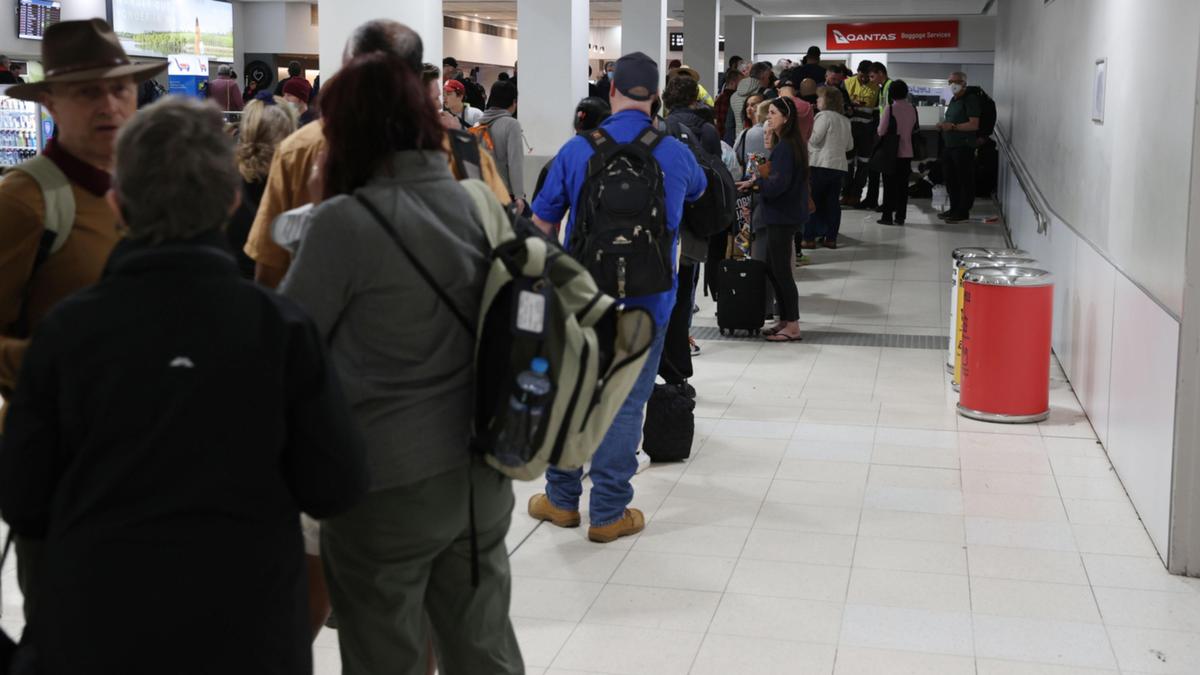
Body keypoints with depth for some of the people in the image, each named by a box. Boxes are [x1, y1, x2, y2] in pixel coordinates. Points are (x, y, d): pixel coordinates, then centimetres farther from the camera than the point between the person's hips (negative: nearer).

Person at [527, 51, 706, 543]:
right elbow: (697, 191, 23)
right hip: (647, 301, 0)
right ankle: (609, 512, 10)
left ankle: (562, 499, 24)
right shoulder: (675, 153, -2)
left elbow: (542, 224, 0)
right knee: (625, 404, 5)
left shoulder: (576, 150, -5)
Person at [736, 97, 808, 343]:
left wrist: (756, 181, -9)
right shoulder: (791, 143, 11)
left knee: (781, 271, -2)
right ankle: (784, 320, 24)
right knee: (773, 268, 16)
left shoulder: (784, 147, -19)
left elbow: (777, 185, -23)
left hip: (783, 217, -10)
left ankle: (793, 326, 5)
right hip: (783, 214, 10)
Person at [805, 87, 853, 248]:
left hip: (821, 165, -6)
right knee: (833, 203, 8)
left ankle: (809, 238, -2)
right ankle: (831, 238, 8)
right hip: (840, 166, 6)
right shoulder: (845, 120, 14)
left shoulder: (824, 116, -8)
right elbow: (850, 145, 18)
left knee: (812, 201, 0)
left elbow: (813, 138, -14)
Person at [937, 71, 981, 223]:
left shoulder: (970, 100, -10)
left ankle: (963, 212, 2)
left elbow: (974, 125, -18)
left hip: (964, 147, -9)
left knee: (964, 180, -2)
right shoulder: (953, 100, 17)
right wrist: (943, 125, 5)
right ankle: (954, 209, 24)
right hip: (950, 146, 9)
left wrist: (953, 126, -21)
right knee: (950, 179, 14)